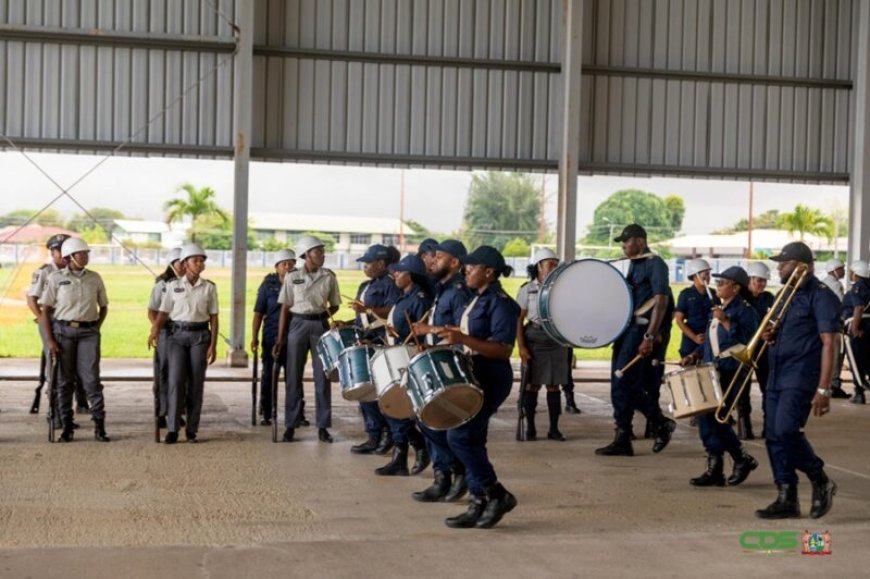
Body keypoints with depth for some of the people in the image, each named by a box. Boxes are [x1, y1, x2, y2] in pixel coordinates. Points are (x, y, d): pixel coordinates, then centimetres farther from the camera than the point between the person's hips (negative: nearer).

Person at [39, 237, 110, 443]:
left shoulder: (95, 278, 6)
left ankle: (99, 427, -2)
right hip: (63, 331, -1)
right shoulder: (56, 278, -1)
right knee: (65, 380, 4)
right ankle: (67, 427, 12)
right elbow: (45, 310, -1)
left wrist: (96, 329, 5)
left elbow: (103, 307, 17)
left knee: (91, 379, -5)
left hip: (88, 332, 1)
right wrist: (49, 340, -7)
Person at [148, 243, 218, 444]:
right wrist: (155, 331, -16)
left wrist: (213, 345, -3)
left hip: (200, 336, 0)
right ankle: (172, 429, -5)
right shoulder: (173, 286, 4)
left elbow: (214, 318, 3)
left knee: (196, 383, 1)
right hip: (178, 335, 0)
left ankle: (192, 430, 8)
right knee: (176, 380, -8)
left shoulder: (209, 287, 3)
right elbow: (164, 313, 3)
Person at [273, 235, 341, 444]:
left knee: (322, 377, 1)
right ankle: (290, 425, 11)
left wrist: (325, 314, -10)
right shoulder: (292, 277, 1)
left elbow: (334, 305, 11)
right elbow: (285, 308, 2)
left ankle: (323, 426, 8)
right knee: (293, 377, 3)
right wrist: (280, 338, -2)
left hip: (320, 326, 1)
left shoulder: (329, 277, 4)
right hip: (298, 325, -1)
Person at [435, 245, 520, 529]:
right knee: (471, 441, 9)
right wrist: (454, 338, 11)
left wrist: (463, 339, -28)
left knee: (459, 437, -13)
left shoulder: (500, 303, -15)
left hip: (490, 381, -10)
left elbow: (503, 349, -22)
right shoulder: (478, 300, 15)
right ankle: (479, 503, 14)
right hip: (473, 378, 10)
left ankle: (497, 494, -3)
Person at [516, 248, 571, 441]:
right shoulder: (528, 289, 0)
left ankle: (554, 428, 9)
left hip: (557, 340, 2)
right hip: (535, 338, -2)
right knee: (533, 385, 2)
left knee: (554, 385, 4)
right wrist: (521, 347, -10)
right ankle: (530, 428, 10)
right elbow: (518, 319, -3)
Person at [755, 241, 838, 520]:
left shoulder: (821, 296, -8)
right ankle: (787, 500, 11)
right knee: (774, 436, 4)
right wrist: (771, 336, 3)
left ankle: (821, 482, 3)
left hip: (802, 377, -8)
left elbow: (828, 343, -13)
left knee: (786, 431, -19)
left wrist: (823, 389, -19)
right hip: (777, 376, 8)